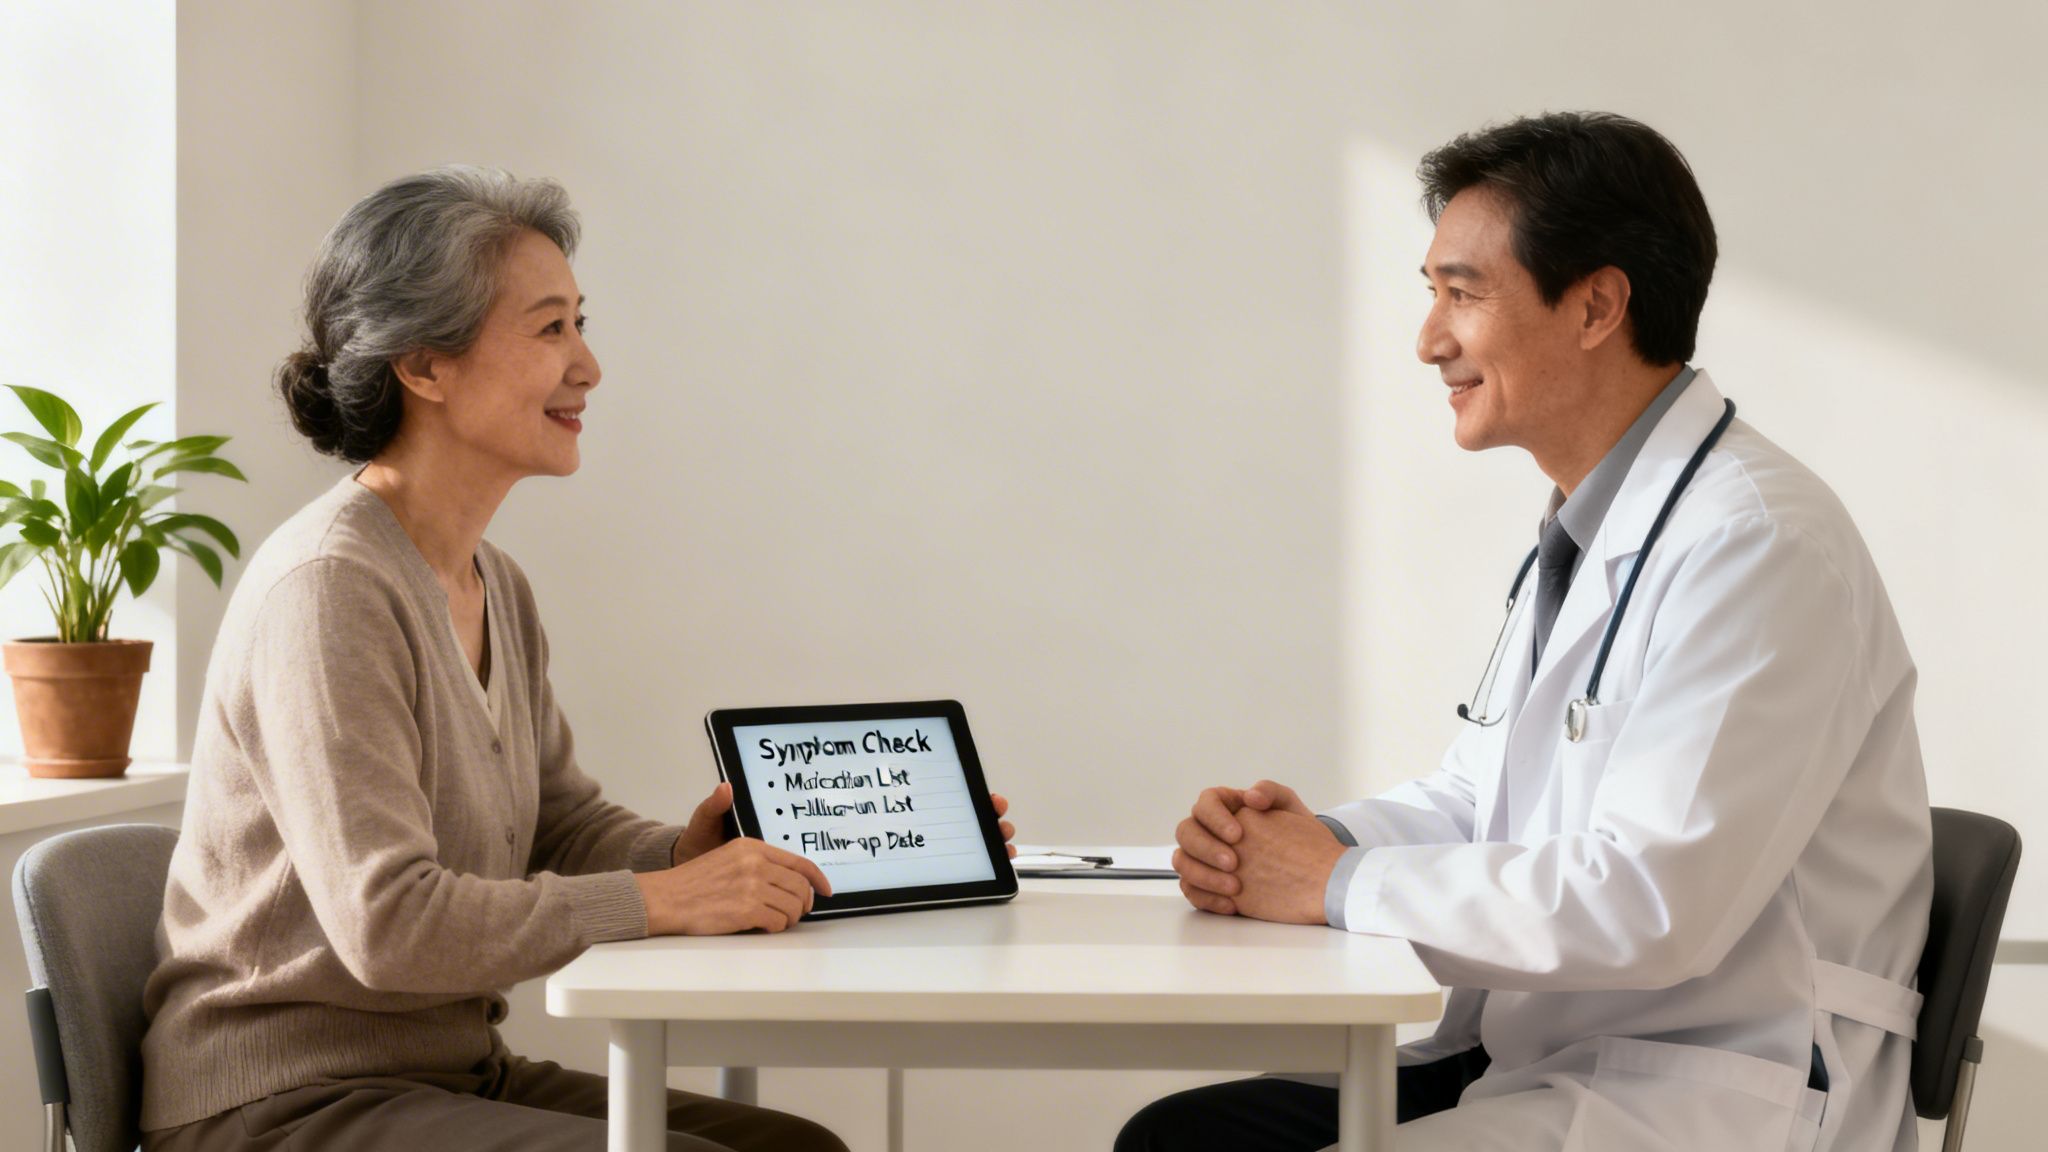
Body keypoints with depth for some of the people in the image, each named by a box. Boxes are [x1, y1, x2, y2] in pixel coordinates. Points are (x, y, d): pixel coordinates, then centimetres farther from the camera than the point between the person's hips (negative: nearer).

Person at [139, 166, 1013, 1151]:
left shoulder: (496, 590, 11)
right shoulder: (328, 588, -19)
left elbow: (568, 829, 14)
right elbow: (388, 922, -26)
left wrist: (693, 853, -7)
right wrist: (665, 901, -23)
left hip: (457, 1072, 9)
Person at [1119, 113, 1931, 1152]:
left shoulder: (1759, 543, -18)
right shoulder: (1589, 535, 14)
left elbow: (1648, 900, -26)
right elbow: (1474, 798, 17)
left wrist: (1340, 884, -16)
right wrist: (1316, 838, -4)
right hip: (1538, 1060, 9)